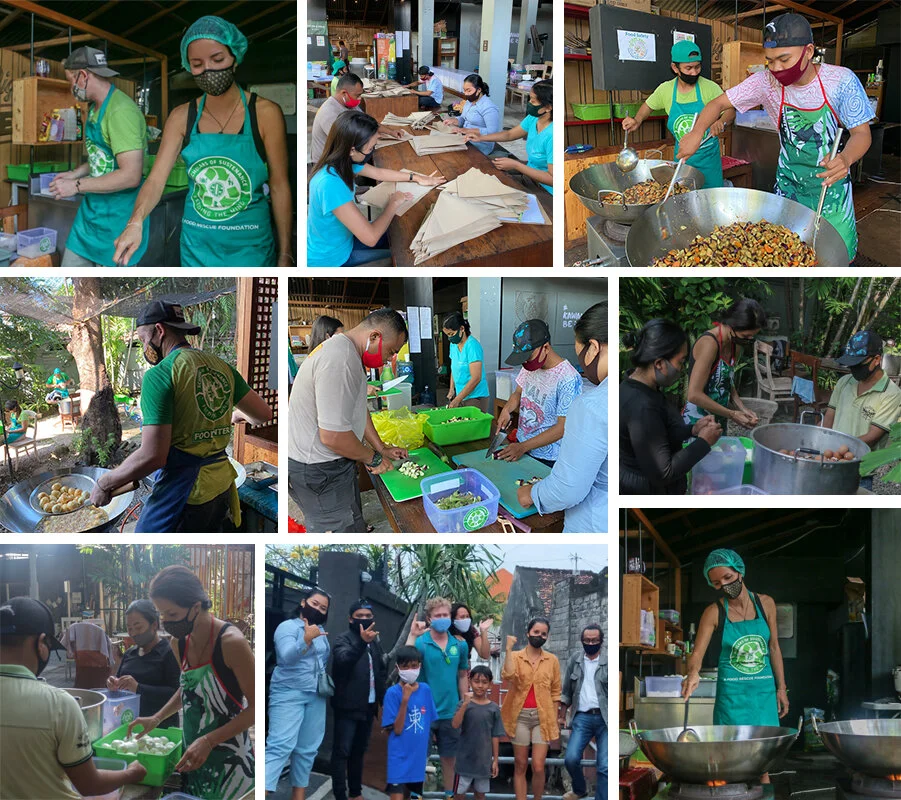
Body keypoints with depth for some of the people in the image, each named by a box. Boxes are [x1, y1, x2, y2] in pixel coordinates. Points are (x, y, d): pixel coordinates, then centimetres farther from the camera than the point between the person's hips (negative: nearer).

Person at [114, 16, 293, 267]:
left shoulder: (265, 114, -10)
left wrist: (285, 255, -5)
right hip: (197, 246, 3)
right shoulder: (181, 118, -1)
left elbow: (280, 188, -6)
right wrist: (136, 222, -29)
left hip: (250, 247, -3)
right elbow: (156, 179, -10)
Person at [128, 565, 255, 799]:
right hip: (194, 756, 7)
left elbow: (256, 708, -17)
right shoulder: (179, 643, 0)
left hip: (229, 761, -7)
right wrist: (157, 718, 6)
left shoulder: (231, 642, -22)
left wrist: (208, 741, -24)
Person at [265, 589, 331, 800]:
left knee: (307, 749, 6)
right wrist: (307, 639, -35)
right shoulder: (288, 627, -5)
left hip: (316, 696, 7)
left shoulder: (321, 631, 16)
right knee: (280, 745, -18)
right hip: (288, 694, -7)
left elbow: (328, 660, 18)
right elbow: (287, 657, -22)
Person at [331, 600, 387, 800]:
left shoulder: (375, 643, 14)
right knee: (342, 752, -6)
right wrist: (362, 642, -46)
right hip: (348, 707, -6)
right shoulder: (342, 640, -8)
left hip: (368, 707, 6)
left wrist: (383, 700, 11)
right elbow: (344, 659, -29)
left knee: (359, 751, 14)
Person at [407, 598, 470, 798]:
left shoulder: (460, 645, 2)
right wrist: (412, 635, -32)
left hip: (451, 712, 4)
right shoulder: (421, 642, -10)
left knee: (449, 757, 15)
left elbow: (462, 676, 12)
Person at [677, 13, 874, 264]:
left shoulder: (841, 80, -21)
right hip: (788, 182, 2)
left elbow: (862, 133, -15)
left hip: (830, 182, -2)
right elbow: (719, 103, -10)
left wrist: (846, 158, -38)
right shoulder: (767, 82, -16)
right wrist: (697, 132, -30)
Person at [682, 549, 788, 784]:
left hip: (764, 688, 2)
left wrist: (781, 688, 7)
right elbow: (697, 652, -11)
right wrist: (693, 673, -32)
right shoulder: (714, 612, -5)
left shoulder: (765, 604, 3)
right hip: (732, 692, -2)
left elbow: (774, 648, 10)